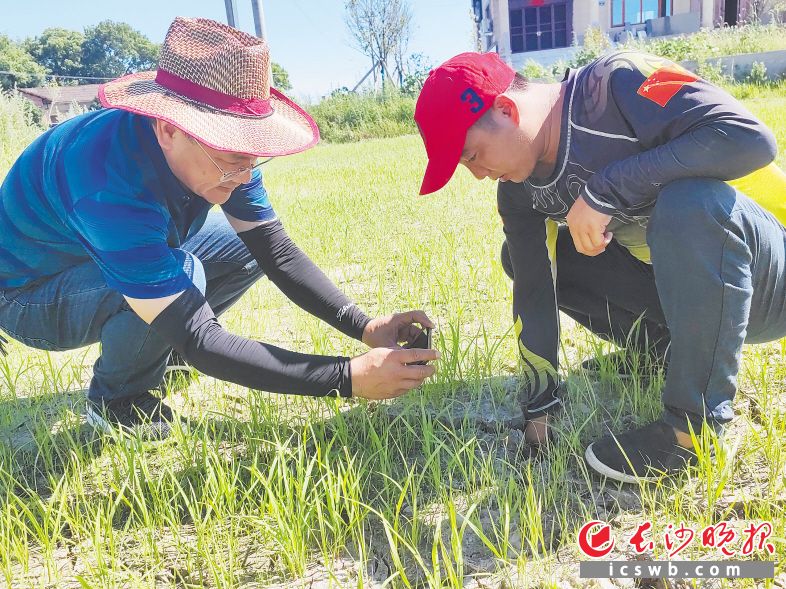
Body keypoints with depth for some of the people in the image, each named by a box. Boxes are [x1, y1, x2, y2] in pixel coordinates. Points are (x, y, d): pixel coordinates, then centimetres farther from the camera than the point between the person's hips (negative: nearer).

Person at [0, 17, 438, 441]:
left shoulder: (219, 146, -19)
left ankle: (153, 352, 8)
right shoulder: (111, 187, -41)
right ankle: (115, 399, -5)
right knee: (183, 276, -34)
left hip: (128, 258, 7)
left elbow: (278, 252, -14)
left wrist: (364, 327, -27)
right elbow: (199, 343, -41)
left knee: (250, 243, -6)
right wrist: (349, 377, -43)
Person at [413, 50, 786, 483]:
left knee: (692, 198, -38)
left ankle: (697, 423, -21)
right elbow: (533, 290, -2)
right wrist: (539, 409, 0)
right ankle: (666, 349, 7)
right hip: (679, 284, 6)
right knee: (523, 255, 1)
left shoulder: (620, 85, -22)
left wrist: (606, 190, -34)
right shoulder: (520, 188, -3)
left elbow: (751, 138, -32)